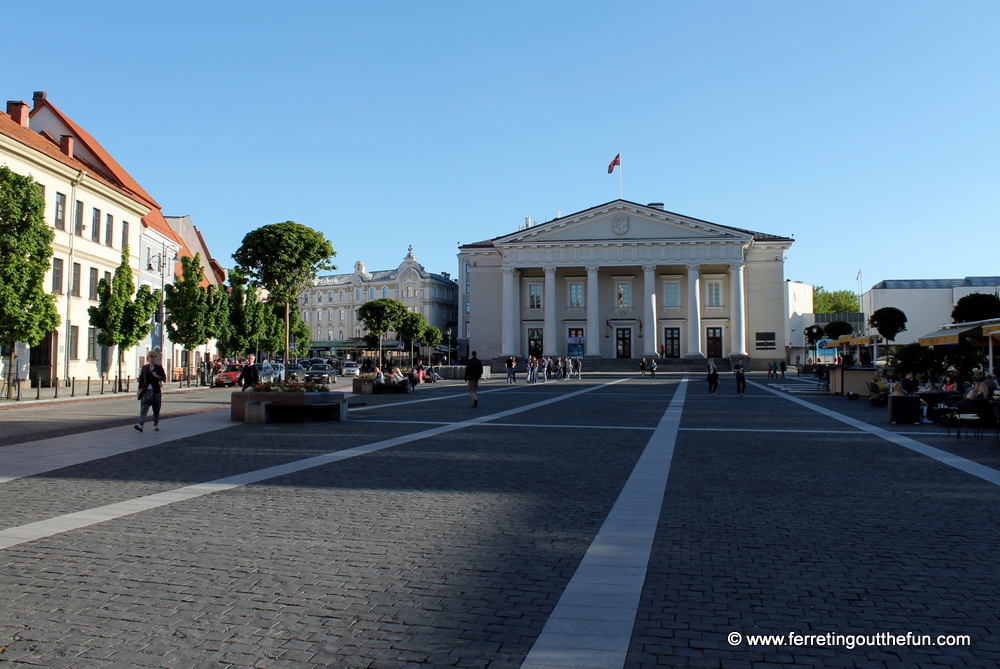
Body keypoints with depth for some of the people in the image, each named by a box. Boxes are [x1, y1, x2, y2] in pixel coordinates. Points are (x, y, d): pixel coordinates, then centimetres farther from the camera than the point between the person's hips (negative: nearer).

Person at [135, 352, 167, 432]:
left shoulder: (159, 368, 4)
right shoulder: (144, 367, 10)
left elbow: (164, 379, 1)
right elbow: (141, 379, 14)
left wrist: (157, 376, -16)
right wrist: (140, 389, 9)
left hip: (156, 391, 0)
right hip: (146, 391, 1)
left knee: (156, 410, 6)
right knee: (143, 409, -12)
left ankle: (156, 425, 20)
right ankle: (140, 425, -21)